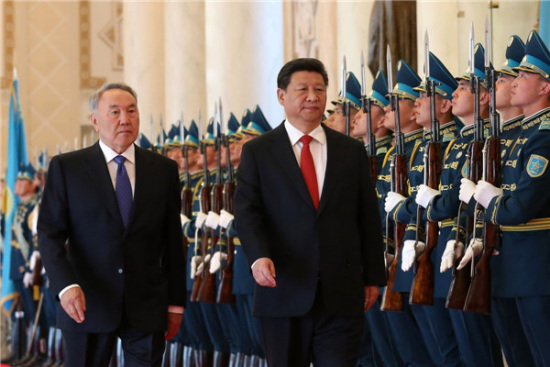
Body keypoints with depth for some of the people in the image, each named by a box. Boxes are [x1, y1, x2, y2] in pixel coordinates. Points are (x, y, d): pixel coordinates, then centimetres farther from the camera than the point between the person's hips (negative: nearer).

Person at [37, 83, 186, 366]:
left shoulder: (164, 170, 8)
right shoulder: (66, 168, 1)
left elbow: (172, 239, 10)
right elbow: (49, 234, -4)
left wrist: (176, 301, 8)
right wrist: (66, 286, -19)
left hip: (147, 308, 2)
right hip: (88, 305, -2)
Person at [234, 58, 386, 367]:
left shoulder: (352, 151, 11)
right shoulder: (257, 152, 5)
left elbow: (369, 217, 11)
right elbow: (247, 212, -6)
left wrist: (373, 277, 8)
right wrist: (259, 257, -24)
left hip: (341, 295, 1)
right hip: (284, 291, -1)